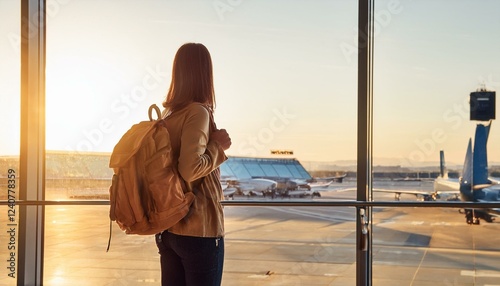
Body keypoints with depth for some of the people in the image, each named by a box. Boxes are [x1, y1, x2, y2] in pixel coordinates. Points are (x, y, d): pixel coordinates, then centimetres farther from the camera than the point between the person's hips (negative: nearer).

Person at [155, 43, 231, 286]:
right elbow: (190, 169, -24)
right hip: (199, 229, -7)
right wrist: (218, 146, -10)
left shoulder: (167, 114, 8)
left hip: (167, 228, 7)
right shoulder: (198, 112, -15)